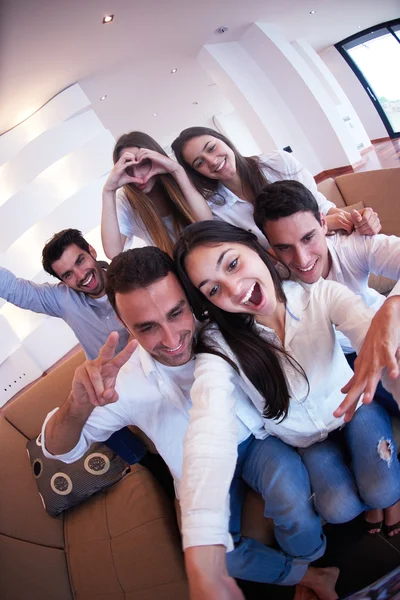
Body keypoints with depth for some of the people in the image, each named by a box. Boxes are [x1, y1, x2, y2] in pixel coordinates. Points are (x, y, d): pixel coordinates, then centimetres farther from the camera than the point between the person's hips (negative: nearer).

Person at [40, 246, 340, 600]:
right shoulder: (123, 381, -24)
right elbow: (60, 450, -16)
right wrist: (78, 406, -38)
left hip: (254, 439, 0)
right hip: (200, 472, 1)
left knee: (290, 488, -29)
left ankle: (309, 559, 6)